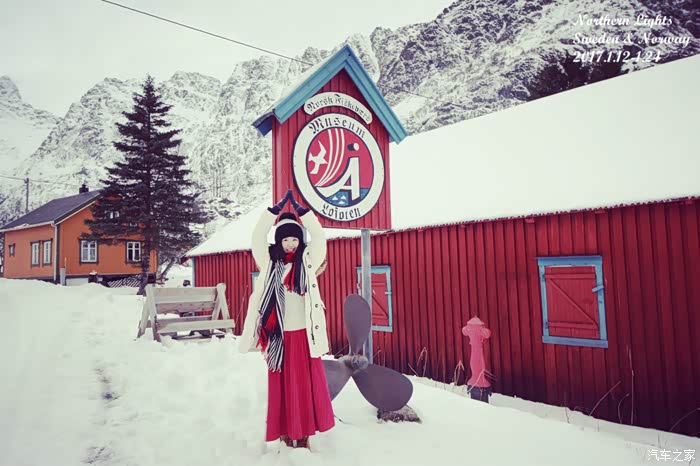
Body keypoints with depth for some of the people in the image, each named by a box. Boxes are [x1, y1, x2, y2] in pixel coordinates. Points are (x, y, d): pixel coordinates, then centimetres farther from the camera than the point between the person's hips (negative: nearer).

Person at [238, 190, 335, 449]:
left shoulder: (308, 262, 5)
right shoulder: (269, 263, 5)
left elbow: (319, 237, -5)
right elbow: (258, 236, -4)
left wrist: (300, 209, -7)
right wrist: (277, 208, -8)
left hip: (303, 334, 0)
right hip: (278, 335, 0)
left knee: (306, 384, 5)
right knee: (282, 385, 5)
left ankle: (304, 435, 16)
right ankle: (285, 435, 15)